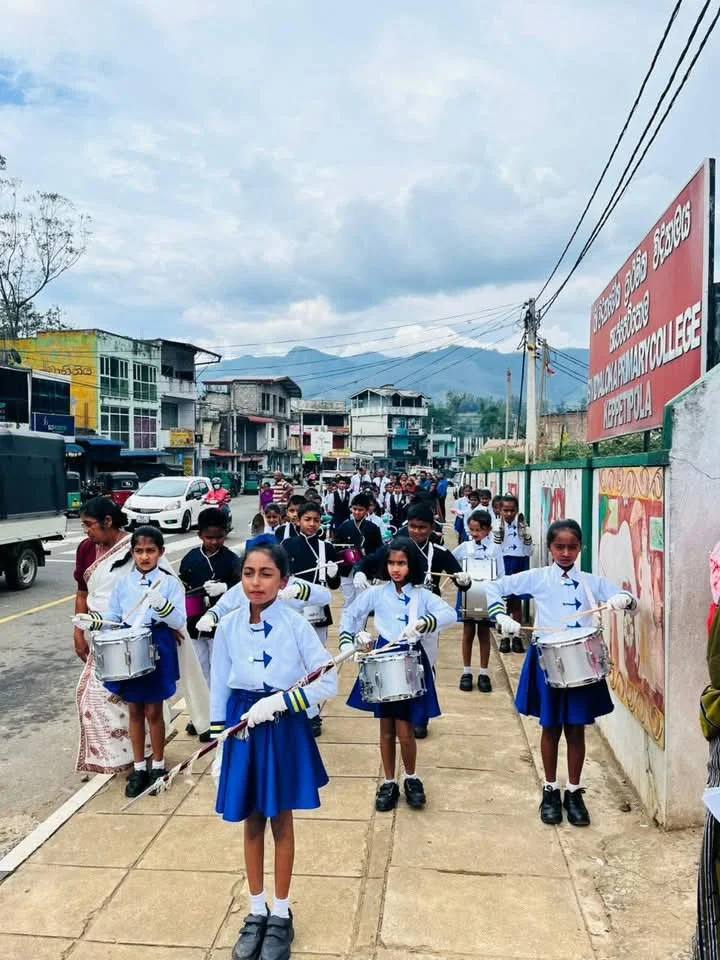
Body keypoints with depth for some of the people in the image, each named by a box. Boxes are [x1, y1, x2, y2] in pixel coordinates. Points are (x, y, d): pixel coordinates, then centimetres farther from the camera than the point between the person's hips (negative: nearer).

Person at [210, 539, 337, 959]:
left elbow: (328, 681, -13)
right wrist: (219, 740, 1)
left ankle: (281, 914, 32)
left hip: (284, 729, -2)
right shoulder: (228, 626, -6)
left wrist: (280, 701, -21)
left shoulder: (295, 624, -15)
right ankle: (257, 911, 35)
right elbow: (220, 688, 2)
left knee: (281, 821, 13)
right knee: (251, 823, 16)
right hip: (244, 728, 3)